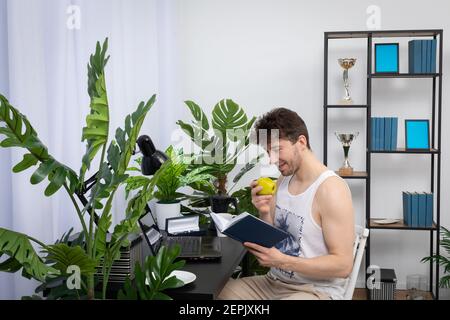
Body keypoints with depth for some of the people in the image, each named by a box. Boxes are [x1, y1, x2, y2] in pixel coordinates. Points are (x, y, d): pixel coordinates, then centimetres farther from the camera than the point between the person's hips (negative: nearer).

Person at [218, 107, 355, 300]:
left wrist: (282, 261, -26)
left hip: (315, 290, -7)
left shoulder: (330, 189, -17)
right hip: (274, 282, 7)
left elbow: (343, 265, -19)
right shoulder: (282, 181, 6)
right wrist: (264, 213, -9)